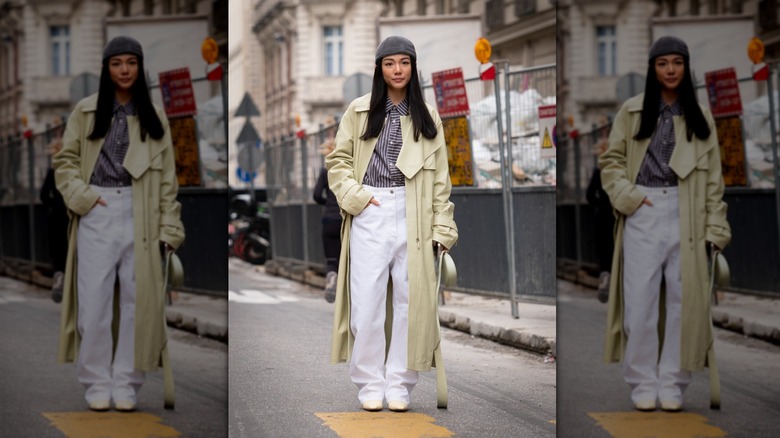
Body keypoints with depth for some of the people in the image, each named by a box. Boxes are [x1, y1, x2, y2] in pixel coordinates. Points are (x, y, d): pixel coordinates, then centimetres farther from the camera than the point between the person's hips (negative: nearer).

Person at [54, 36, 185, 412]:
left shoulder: (153, 116, 10)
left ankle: (126, 383, 10)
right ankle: (98, 382, 7)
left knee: (138, 300, 2)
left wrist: (169, 227, 0)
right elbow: (65, 161, 9)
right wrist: (80, 195, -8)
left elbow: (167, 176, 7)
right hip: (96, 213, -1)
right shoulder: (86, 112, 8)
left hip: (140, 215, 1)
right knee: (93, 302, -3)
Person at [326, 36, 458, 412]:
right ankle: (371, 384, 8)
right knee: (367, 301, -2)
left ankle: (400, 384, 11)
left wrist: (442, 227, 0)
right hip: (370, 213, -1)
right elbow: (338, 160, 9)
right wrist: (353, 195, -8)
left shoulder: (426, 116, 10)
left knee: (411, 300, 2)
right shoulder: (359, 111, 7)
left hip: (413, 216, 1)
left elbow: (440, 176, 7)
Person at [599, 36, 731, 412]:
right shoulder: (632, 112, 7)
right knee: (640, 300, -3)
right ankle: (643, 382, 7)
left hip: (686, 215, 1)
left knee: (684, 299, 2)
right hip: (642, 213, -1)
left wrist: (715, 227, 0)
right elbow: (611, 160, 8)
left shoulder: (699, 116, 10)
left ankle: (672, 382, 10)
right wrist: (626, 195, -9)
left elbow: (713, 176, 7)